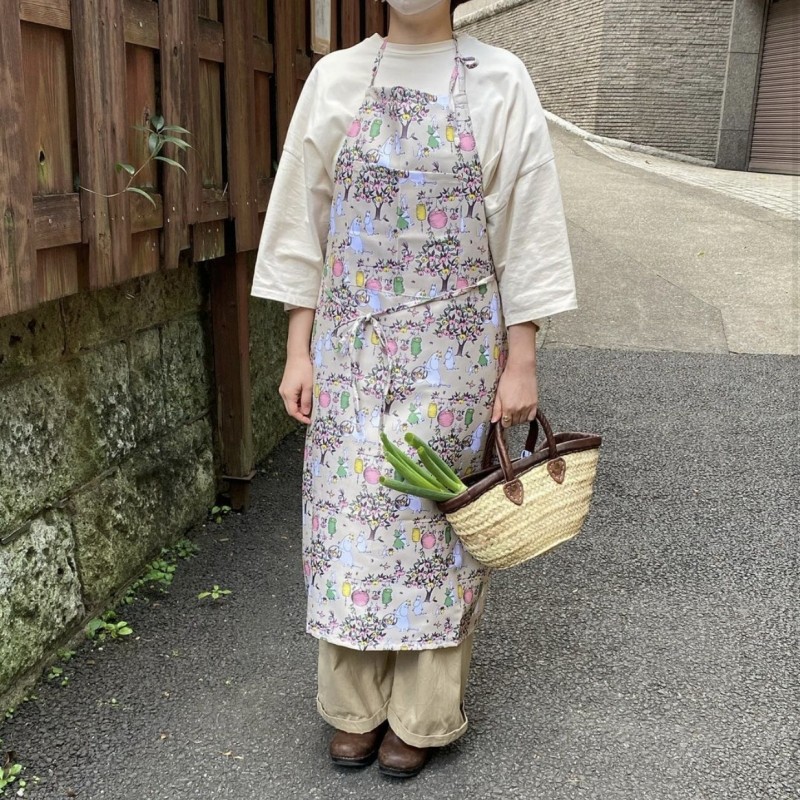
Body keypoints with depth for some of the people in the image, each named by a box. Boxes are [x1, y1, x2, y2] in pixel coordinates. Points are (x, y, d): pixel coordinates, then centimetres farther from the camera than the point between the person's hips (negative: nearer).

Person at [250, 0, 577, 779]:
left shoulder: (500, 81, 0)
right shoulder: (333, 79, 6)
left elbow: (525, 227, -2)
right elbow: (302, 224, 7)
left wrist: (521, 362, -5)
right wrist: (298, 351, 3)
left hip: (453, 346, -2)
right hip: (351, 342, 2)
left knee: (434, 511, 5)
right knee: (350, 510, 5)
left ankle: (423, 712, 22)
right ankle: (354, 705, 24)